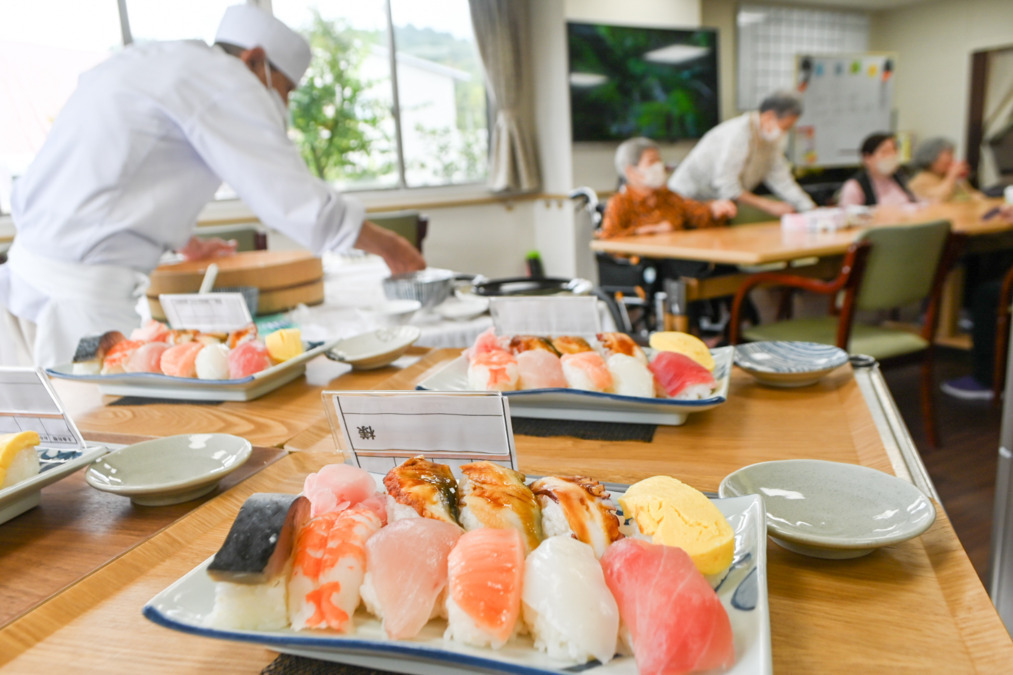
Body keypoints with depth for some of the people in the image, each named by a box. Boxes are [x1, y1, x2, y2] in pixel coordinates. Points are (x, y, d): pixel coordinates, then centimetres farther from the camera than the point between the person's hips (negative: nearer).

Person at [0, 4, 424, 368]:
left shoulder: (146, 62, 18)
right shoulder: (224, 79, -11)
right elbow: (302, 206, -16)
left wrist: (186, 243, 38)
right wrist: (388, 246, -2)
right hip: (79, 295, -10)